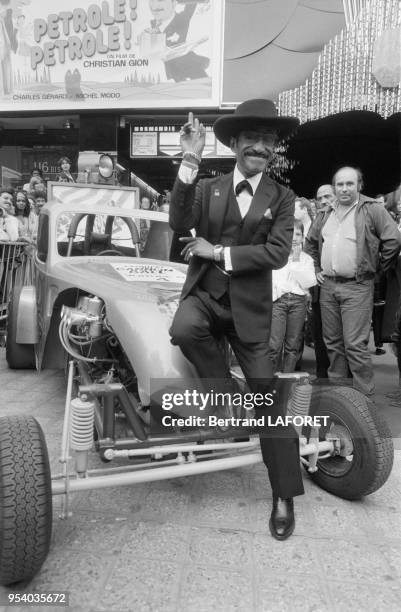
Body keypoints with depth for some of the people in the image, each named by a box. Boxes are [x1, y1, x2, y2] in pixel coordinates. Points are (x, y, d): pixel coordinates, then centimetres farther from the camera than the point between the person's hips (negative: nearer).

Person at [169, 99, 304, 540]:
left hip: (249, 308, 0)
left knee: (268, 398, 2)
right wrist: (190, 162, -19)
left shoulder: (281, 197, 3)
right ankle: (227, 397, -5)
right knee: (184, 330, -35)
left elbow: (277, 253, -11)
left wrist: (218, 251, -14)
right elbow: (179, 223, -14)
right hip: (203, 294, 1)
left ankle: (284, 496, 19)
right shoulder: (208, 188, 5)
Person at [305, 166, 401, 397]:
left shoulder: (372, 210, -5)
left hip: (357, 286, -6)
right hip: (327, 286, 6)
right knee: (332, 342, 13)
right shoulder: (325, 214, 12)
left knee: (355, 345, -8)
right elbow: (310, 243, 24)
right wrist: (317, 269, 17)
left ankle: (365, 395, 5)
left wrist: (377, 268, -3)